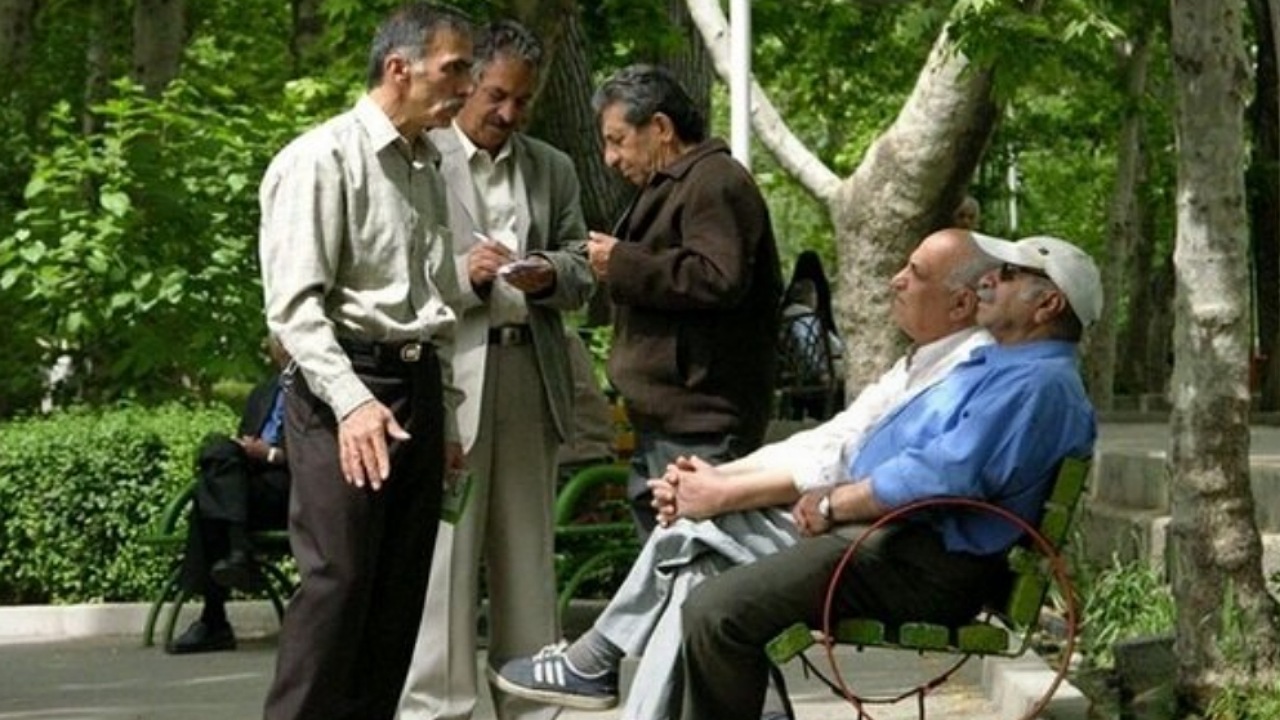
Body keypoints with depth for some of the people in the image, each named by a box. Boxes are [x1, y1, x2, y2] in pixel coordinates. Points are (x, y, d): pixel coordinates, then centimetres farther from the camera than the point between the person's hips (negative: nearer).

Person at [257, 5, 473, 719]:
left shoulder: (429, 168, 16)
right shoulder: (323, 158, -8)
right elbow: (294, 303, -15)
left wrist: (446, 414, 20)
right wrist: (352, 401, -25)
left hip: (420, 386, 8)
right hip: (346, 389, -8)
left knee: (401, 589, 7)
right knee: (339, 580, -12)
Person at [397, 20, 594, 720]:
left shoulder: (553, 170, 16)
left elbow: (581, 274, 15)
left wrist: (549, 275, -7)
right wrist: (463, 273, -17)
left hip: (530, 377, 5)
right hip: (447, 378, -5)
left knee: (528, 555, 9)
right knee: (444, 556, -6)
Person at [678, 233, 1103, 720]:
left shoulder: (1039, 384, -15)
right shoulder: (998, 365, 23)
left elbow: (943, 477, -26)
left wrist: (835, 505, -13)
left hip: (926, 568, -12)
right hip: (884, 534, 12)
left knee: (716, 610, -22)